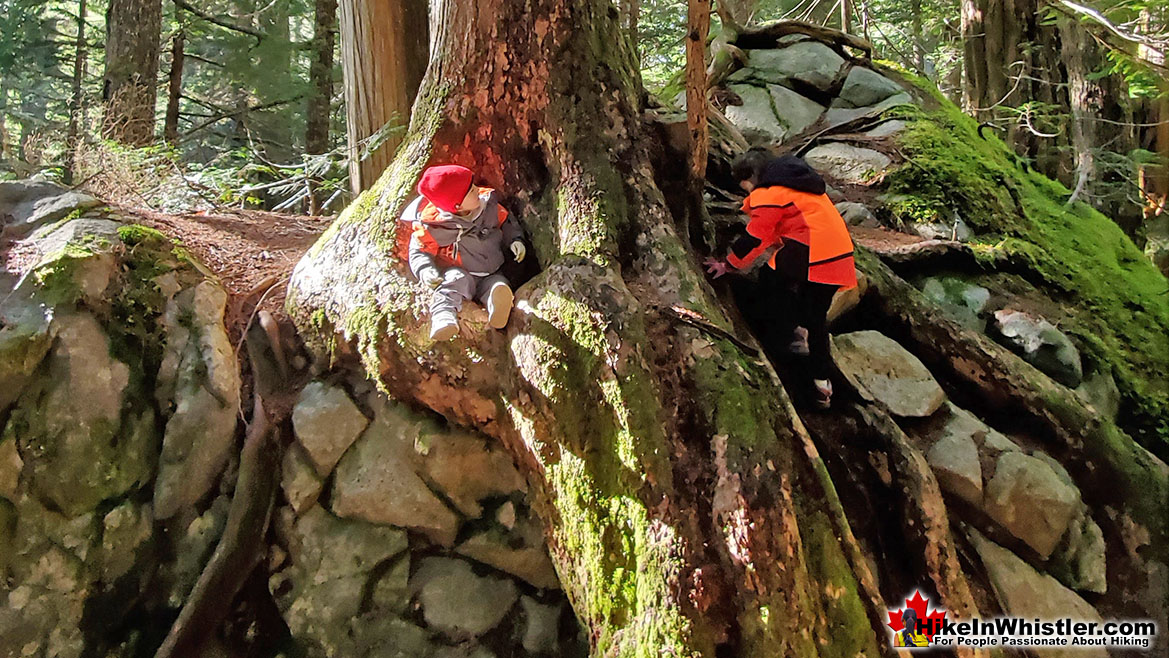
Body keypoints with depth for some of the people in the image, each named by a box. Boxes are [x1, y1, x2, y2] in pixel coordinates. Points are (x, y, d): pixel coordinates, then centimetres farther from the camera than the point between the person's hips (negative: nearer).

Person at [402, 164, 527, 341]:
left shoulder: (488, 203, -3)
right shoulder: (432, 226, -15)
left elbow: (506, 222, 14)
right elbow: (419, 251, -6)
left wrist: (515, 240, -1)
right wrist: (426, 272, -24)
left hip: (490, 275, 4)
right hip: (459, 272, -3)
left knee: (500, 285, -27)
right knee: (455, 280, -36)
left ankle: (497, 311, -57)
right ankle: (443, 317, -53)